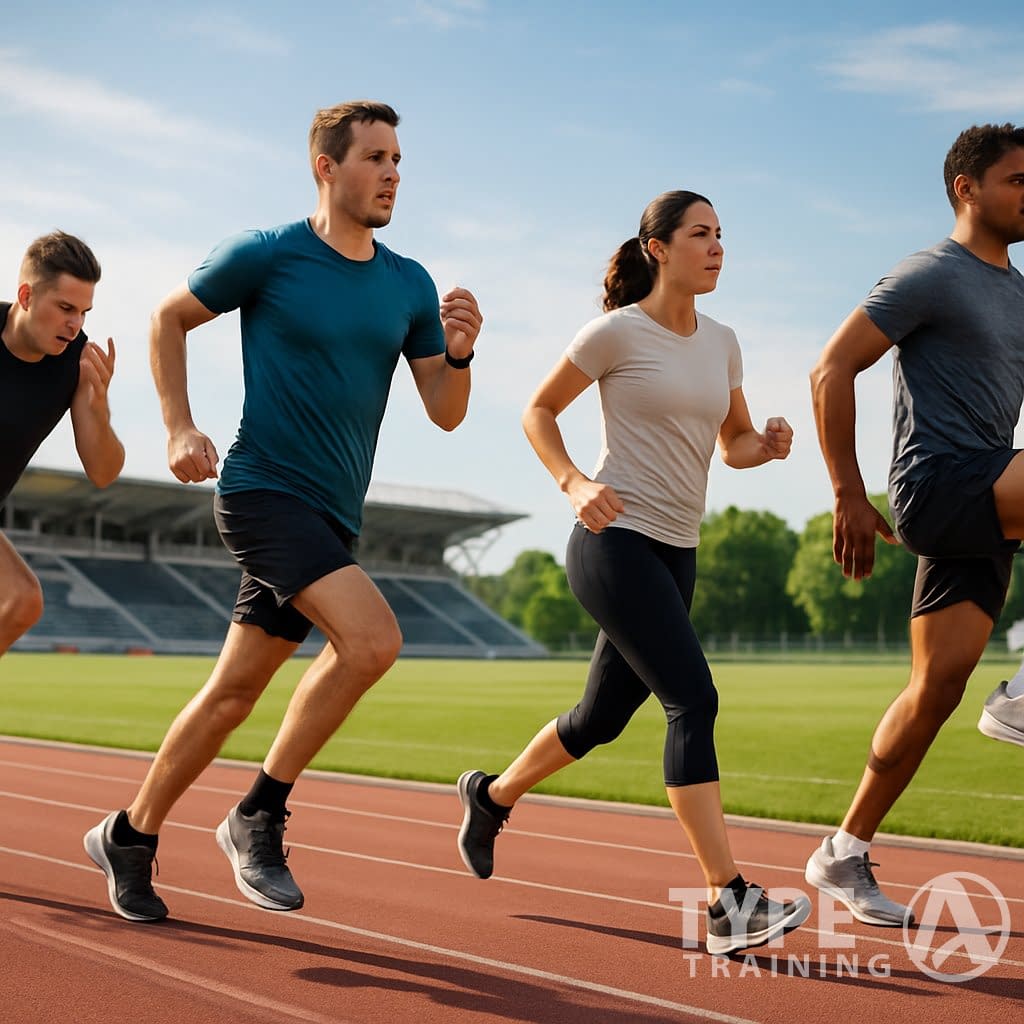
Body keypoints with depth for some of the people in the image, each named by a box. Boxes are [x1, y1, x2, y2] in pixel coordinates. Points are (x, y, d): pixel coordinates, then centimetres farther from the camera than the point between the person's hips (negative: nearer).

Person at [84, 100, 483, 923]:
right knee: (373, 639, -24)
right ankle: (259, 816, -8)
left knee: (235, 691, 10)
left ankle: (129, 836, 27)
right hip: (265, 489, -6)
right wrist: (179, 429, -2)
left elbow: (446, 414, 9)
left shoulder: (410, 285, 9)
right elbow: (169, 320, 8)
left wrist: (460, 352, -10)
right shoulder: (265, 256, -5)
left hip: (333, 516, 6)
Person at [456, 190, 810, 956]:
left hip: (677, 553, 8)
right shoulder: (617, 333, -6)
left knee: (604, 716, 15)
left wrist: (768, 446, -4)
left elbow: (734, 444, 19)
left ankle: (492, 795, 41)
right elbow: (539, 412, 2)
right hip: (615, 542, -8)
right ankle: (729, 904, -18)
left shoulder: (721, 342, 12)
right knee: (693, 699, -19)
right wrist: (574, 483, -14)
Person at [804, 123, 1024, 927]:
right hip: (938, 487, -8)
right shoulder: (931, 277, -6)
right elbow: (832, 371, -11)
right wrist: (850, 497, -14)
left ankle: (845, 855, 13)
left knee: (939, 684, 5)